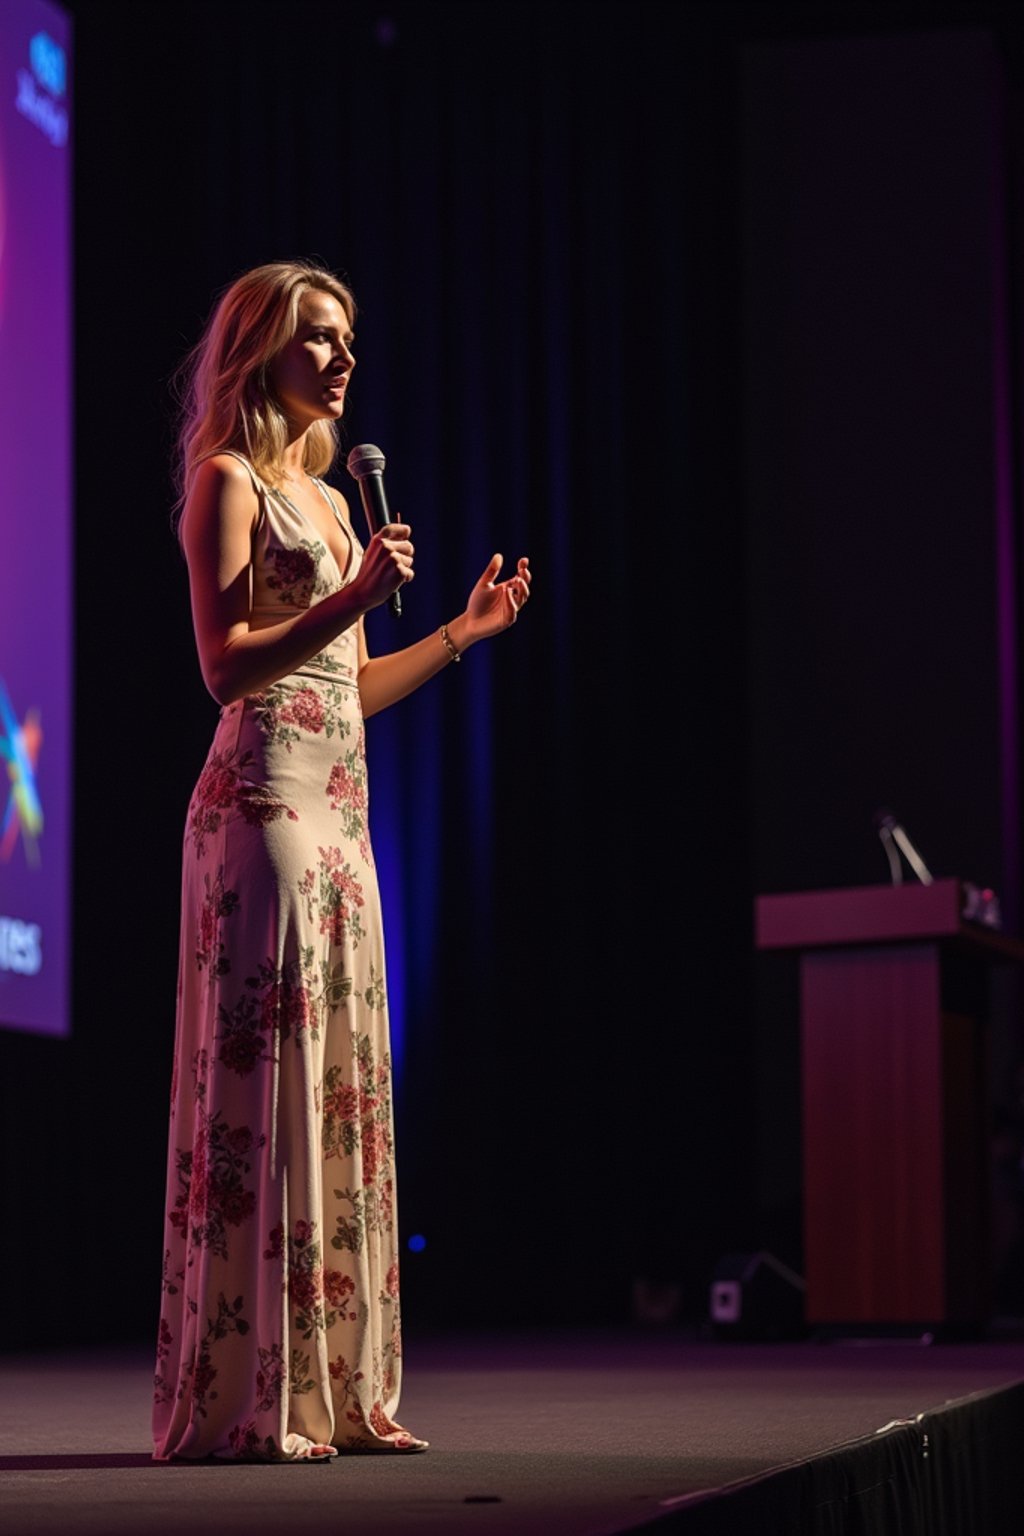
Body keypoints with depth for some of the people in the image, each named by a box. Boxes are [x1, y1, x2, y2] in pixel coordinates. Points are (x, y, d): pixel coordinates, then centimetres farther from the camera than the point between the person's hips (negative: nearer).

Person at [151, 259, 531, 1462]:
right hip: (262, 806, -9)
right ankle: (243, 1399, -8)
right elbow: (226, 666, -14)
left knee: (344, 1085, 7)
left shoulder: (323, 495, 21)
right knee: (261, 1080, -10)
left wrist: (466, 631, 21)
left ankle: (333, 1386, 11)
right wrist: (351, 599, -24)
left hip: (336, 818, 9)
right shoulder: (228, 482, -5)